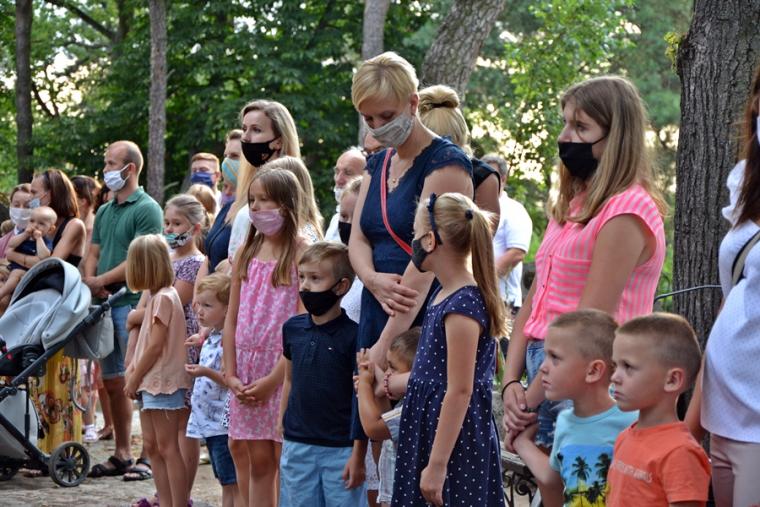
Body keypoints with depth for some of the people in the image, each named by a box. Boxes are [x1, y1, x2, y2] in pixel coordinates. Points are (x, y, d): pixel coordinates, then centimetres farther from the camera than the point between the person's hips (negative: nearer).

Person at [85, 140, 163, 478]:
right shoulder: (104, 211, 18)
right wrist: (90, 279, -4)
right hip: (105, 304, 8)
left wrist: (101, 280, -10)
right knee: (112, 382, 11)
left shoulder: (147, 209, -7)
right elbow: (93, 253, 17)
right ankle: (121, 453, 18)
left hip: (133, 303, -8)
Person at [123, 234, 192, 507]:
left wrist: (135, 377, -11)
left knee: (167, 447, -8)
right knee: (152, 446, 11)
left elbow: (156, 345, -17)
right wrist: (133, 371, 9)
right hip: (150, 382, 10)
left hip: (162, 381, -10)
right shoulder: (154, 295, 15)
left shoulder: (164, 297, -15)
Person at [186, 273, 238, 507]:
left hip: (223, 423, -10)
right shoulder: (211, 339, 13)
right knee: (226, 484, 16)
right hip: (209, 421, 10)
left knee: (232, 483, -6)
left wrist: (207, 372, -31)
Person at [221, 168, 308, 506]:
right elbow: (232, 319, 11)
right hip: (247, 370, 5)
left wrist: (272, 380, -15)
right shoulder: (246, 253, 11)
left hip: (284, 370, -5)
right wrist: (231, 374, 1)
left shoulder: (300, 253, -7)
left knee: (285, 462, -1)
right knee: (257, 461, 8)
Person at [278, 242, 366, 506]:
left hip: (340, 449, -5)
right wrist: (281, 428, 14)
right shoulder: (292, 328, 4)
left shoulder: (352, 335, -11)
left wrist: (358, 455, -10)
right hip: (297, 445, 5)